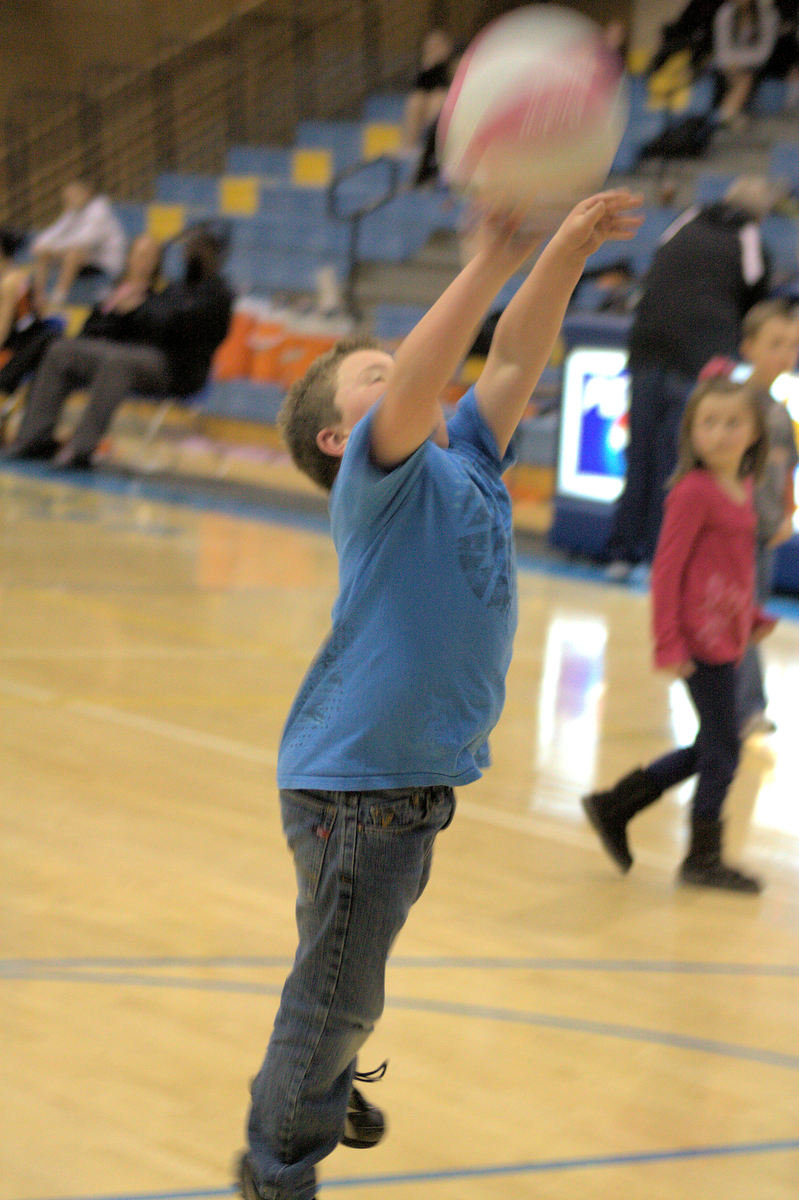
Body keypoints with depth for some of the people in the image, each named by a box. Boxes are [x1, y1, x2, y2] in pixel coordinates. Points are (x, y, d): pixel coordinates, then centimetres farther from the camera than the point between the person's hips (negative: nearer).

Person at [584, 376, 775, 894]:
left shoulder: (742, 488, 9)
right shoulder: (694, 491, -15)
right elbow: (666, 569, -16)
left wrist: (754, 617, 13)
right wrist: (668, 644, -18)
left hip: (728, 635, 9)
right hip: (703, 638, -9)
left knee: (712, 748, 17)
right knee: (722, 749, 1)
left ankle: (614, 807, 26)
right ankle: (704, 858, 17)